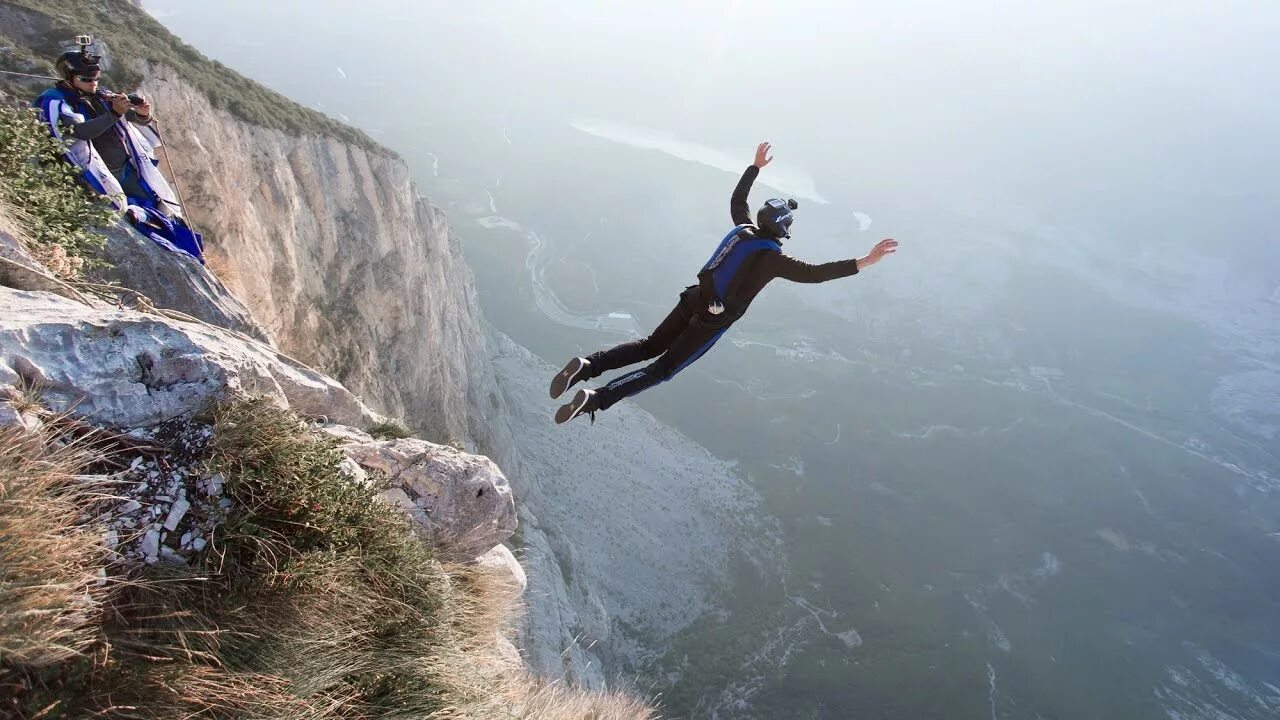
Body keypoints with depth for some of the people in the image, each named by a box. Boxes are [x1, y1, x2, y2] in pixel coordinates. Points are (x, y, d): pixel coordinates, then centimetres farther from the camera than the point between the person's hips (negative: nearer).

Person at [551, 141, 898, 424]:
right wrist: (866, 261, -20)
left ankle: (586, 366, -5)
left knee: (649, 346, 15)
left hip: (692, 300, 6)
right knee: (664, 368, -1)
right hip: (712, 321, -6)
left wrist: (755, 166, 33)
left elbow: (737, 198, 23)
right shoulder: (773, 257, -14)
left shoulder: (743, 229, 4)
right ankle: (596, 399, -13)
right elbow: (814, 273, -20)